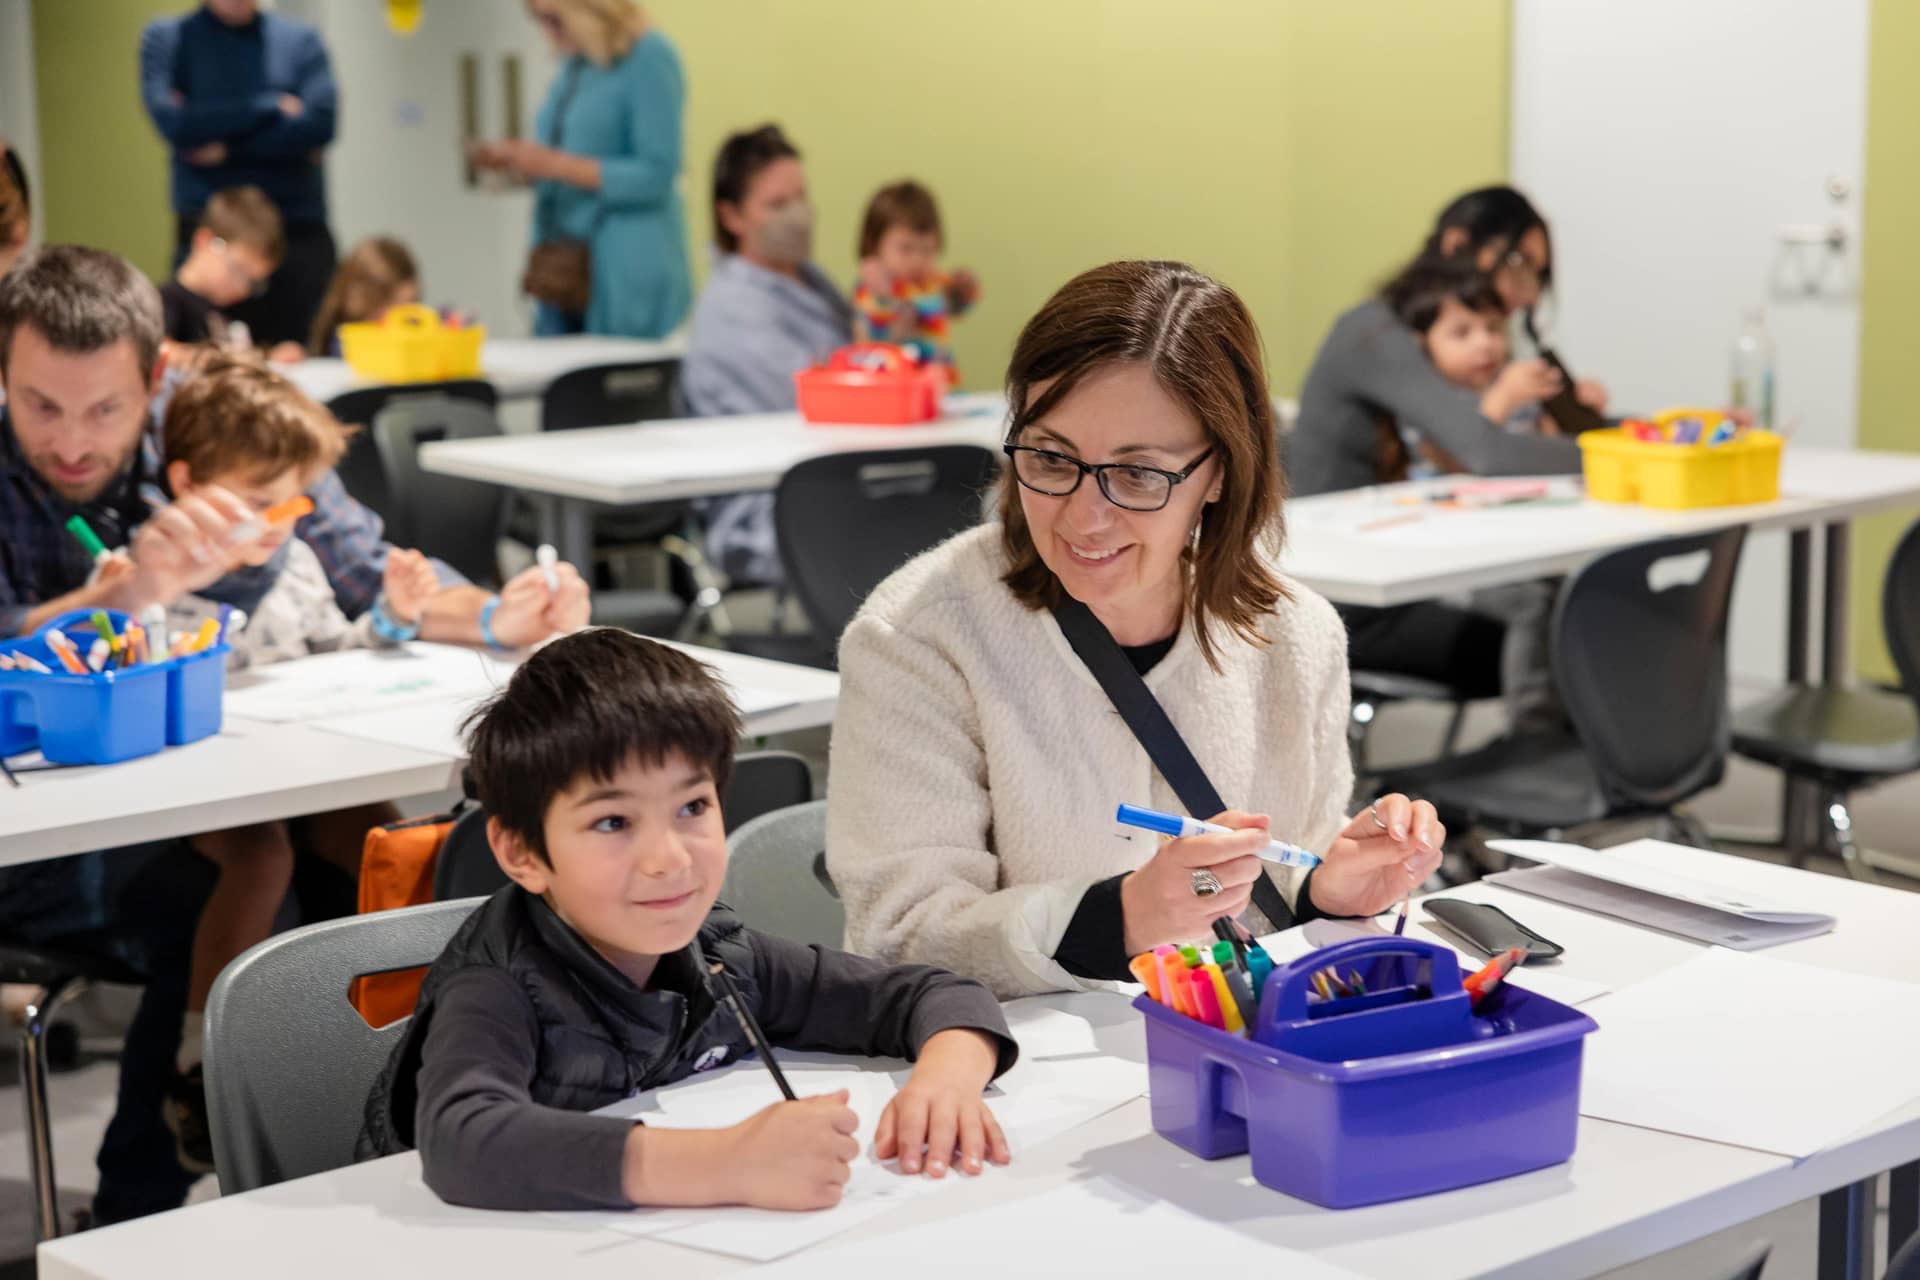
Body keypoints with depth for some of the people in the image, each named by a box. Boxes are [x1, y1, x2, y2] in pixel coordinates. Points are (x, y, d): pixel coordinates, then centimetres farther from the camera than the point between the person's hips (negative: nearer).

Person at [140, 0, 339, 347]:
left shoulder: (300, 40, 8)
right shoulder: (166, 38, 6)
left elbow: (320, 124, -7)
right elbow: (173, 122, -10)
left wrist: (226, 147, -9)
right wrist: (274, 107, -4)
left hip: (301, 228, 1)